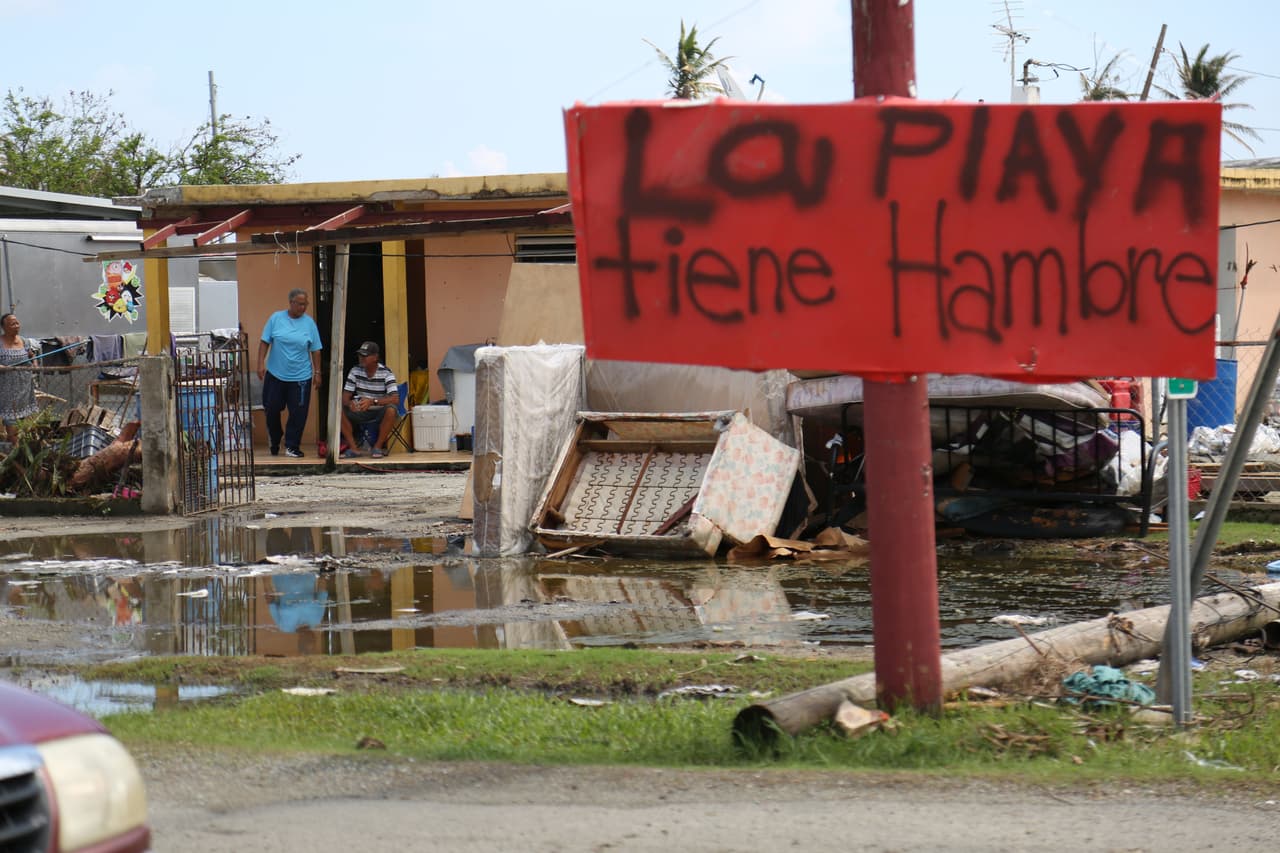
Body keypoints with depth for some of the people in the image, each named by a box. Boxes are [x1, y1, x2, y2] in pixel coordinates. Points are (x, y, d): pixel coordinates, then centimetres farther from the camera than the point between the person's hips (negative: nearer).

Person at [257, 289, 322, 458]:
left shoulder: (309, 323, 1)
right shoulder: (276, 319, -1)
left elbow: (315, 350, 5)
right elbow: (264, 342, 1)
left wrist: (317, 372, 3)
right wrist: (261, 364, -7)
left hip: (301, 376, 0)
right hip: (275, 374, 0)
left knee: (298, 414, -2)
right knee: (271, 409, 7)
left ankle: (292, 447, 8)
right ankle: (274, 442, 28)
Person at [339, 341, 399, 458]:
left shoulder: (386, 374, -13)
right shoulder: (355, 371, -2)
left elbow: (395, 399, -24)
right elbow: (345, 396, -3)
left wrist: (372, 401, -39)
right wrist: (349, 403, -30)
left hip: (380, 413, -3)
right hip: (360, 412, 3)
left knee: (391, 410, -37)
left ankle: (378, 446, -19)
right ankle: (353, 448, -18)